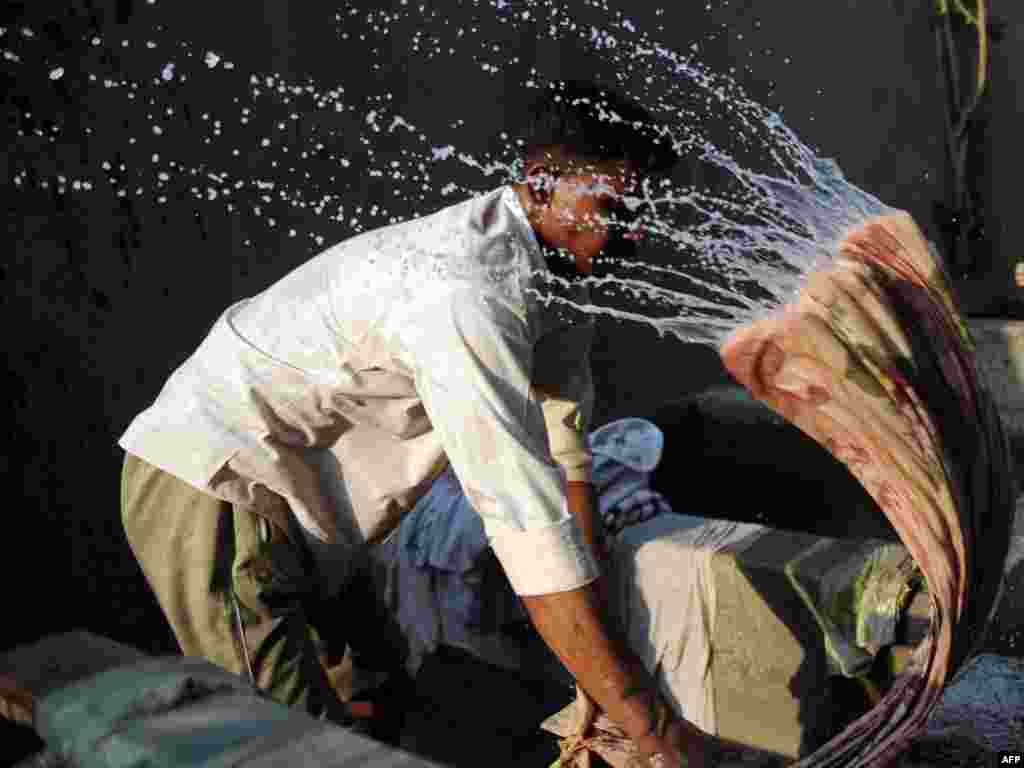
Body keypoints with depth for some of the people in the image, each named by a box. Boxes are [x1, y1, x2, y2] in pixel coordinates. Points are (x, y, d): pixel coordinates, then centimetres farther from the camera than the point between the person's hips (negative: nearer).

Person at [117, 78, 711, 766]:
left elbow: (564, 452, 4)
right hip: (210, 487, -9)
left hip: (295, 505, 10)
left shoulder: (552, 266, 0)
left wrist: (599, 627, 4)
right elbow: (528, 520, -33)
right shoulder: (466, 292, -31)